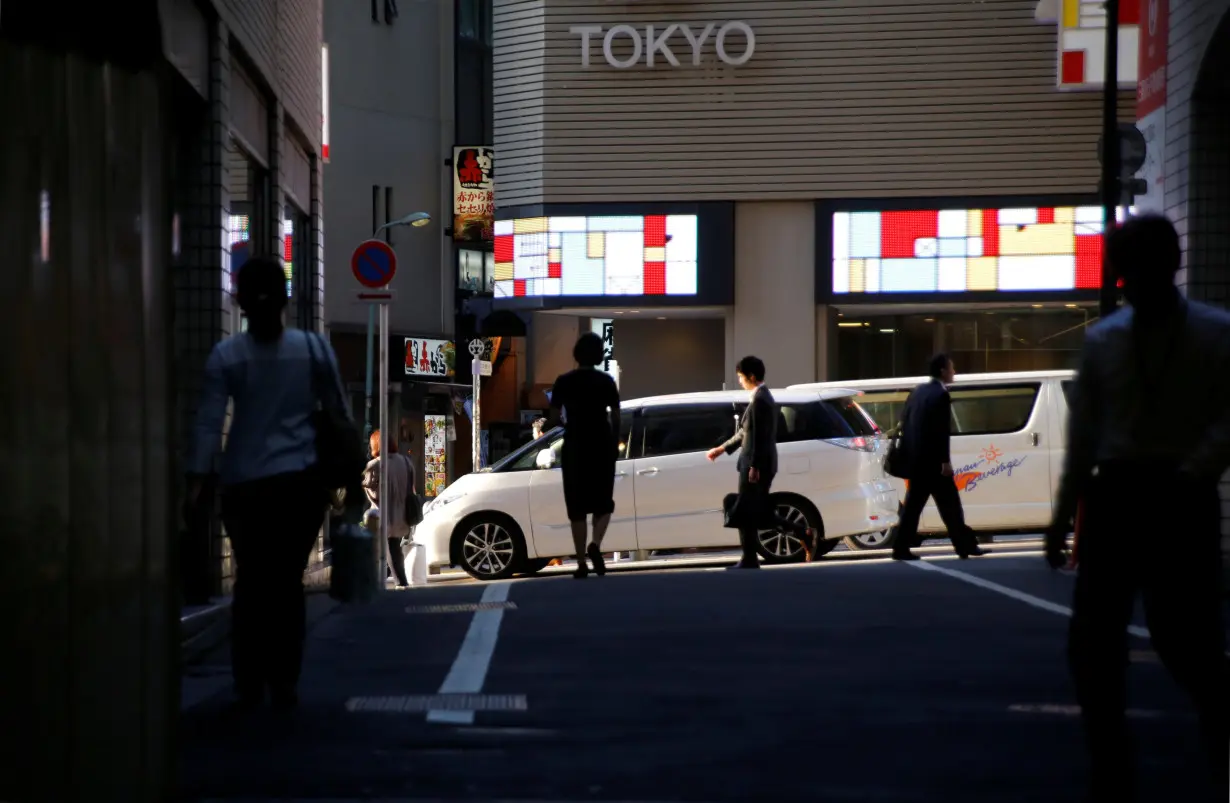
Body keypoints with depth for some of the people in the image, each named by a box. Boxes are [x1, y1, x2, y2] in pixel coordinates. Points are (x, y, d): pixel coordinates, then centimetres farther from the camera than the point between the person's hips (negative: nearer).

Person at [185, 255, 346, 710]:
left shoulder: (226, 356, -3)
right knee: (287, 581, 8)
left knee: (251, 582, 11)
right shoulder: (314, 349, 1)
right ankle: (283, 685, 7)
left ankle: (249, 686, 11)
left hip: (246, 484, 0)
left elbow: (209, 424, -7)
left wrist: (196, 483, -5)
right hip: (303, 481, 1)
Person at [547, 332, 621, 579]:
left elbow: (555, 416, 1)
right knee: (603, 502, 12)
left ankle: (582, 564, 2)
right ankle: (595, 545, -14)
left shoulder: (564, 381, -2)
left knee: (577, 506, 6)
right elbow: (615, 416, -4)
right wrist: (615, 443, 9)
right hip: (602, 445, 0)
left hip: (574, 446, 0)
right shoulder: (606, 381, -3)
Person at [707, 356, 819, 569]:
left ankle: (749, 561, 2)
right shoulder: (764, 397, 16)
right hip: (761, 466, 10)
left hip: (757, 466, -10)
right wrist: (722, 449, 27)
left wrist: (754, 467, -21)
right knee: (759, 513, 13)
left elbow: (759, 436, -20)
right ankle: (804, 534, 11)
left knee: (747, 514, -3)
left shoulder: (759, 400, -15)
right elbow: (746, 433, 24)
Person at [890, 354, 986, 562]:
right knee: (950, 504, 0)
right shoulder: (941, 395, -12)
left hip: (914, 459, 8)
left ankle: (901, 548, 5)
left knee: (913, 504, 9)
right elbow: (942, 430, -17)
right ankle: (965, 546, 5)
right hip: (932, 460, -8)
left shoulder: (918, 391, 13)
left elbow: (905, 423, 16)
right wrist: (946, 460, -16)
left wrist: (908, 454, 21)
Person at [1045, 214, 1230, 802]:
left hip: (1181, 500, -3)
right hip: (1115, 496, 4)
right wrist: (1063, 517, 6)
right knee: (1092, 644, 2)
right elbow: (1082, 433, 9)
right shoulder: (1102, 340, 8)